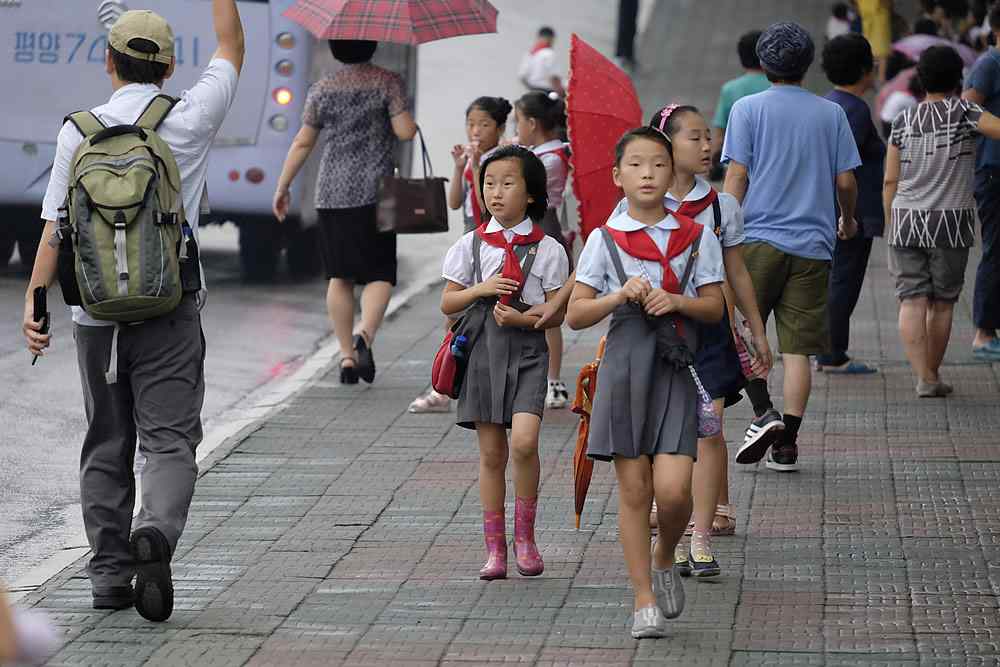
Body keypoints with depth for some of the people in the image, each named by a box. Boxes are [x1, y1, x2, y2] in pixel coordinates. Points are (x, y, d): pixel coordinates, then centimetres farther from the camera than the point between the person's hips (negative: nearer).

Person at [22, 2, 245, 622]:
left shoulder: (80, 130, -1)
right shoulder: (191, 119, -3)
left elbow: (56, 226, -5)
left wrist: (35, 301, -5)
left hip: (96, 311, 2)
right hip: (170, 310, -2)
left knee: (106, 448, 11)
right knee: (170, 438, -4)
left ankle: (109, 575, 13)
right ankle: (156, 532, -30)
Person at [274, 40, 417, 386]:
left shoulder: (322, 90, 4)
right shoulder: (388, 83, -4)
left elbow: (302, 143, 5)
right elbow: (405, 131, -11)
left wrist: (282, 187, 13)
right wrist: (410, 123, 13)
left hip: (332, 193, 2)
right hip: (375, 191, -2)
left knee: (339, 276, 9)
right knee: (380, 274, 3)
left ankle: (346, 354, 6)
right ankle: (364, 334, -22)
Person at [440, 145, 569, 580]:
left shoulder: (548, 250, 0)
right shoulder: (471, 246, 6)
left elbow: (556, 314, 1)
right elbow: (448, 304, 8)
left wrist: (523, 319, -17)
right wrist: (481, 290, -9)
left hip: (527, 351, -2)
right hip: (483, 349, 2)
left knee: (523, 441, -19)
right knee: (491, 452, 3)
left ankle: (524, 536, 0)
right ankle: (494, 548, 10)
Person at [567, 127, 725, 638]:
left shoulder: (697, 238, 6)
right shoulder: (605, 240, 3)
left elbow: (715, 307, 7)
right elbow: (575, 315, 3)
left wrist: (677, 301, -12)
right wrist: (619, 297, -13)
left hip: (675, 368, 0)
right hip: (624, 365, 0)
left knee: (673, 488, -11)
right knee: (634, 489, 1)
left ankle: (664, 559, 21)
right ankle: (644, 600, 9)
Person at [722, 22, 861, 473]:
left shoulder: (748, 109, 1)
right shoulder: (831, 114, 7)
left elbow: (736, 175, -5)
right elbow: (845, 181, 7)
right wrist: (848, 221, 26)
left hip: (759, 237, -2)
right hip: (813, 245, 2)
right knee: (797, 348, 2)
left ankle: (764, 413, -9)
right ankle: (786, 443, 1)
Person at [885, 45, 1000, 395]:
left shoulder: (903, 121, 7)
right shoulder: (962, 111, -3)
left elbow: (890, 181, 7)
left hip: (905, 222, 2)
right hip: (950, 223, -2)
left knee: (912, 302, -2)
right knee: (942, 303, 11)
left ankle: (923, 377, -14)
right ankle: (933, 373, 19)